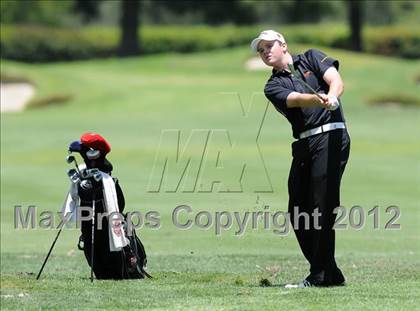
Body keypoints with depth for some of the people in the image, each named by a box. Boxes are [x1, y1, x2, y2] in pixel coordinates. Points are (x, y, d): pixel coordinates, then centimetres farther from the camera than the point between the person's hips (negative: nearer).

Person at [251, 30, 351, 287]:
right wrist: (318, 99, -31)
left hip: (330, 136, -5)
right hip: (303, 145, 5)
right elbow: (296, 99, -8)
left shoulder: (311, 58, 10)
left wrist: (332, 98, -30)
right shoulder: (273, 87, 13)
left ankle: (321, 275, -12)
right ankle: (330, 273, 14)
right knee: (298, 212, 4)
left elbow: (336, 81, -6)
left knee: (322, 206, -13)